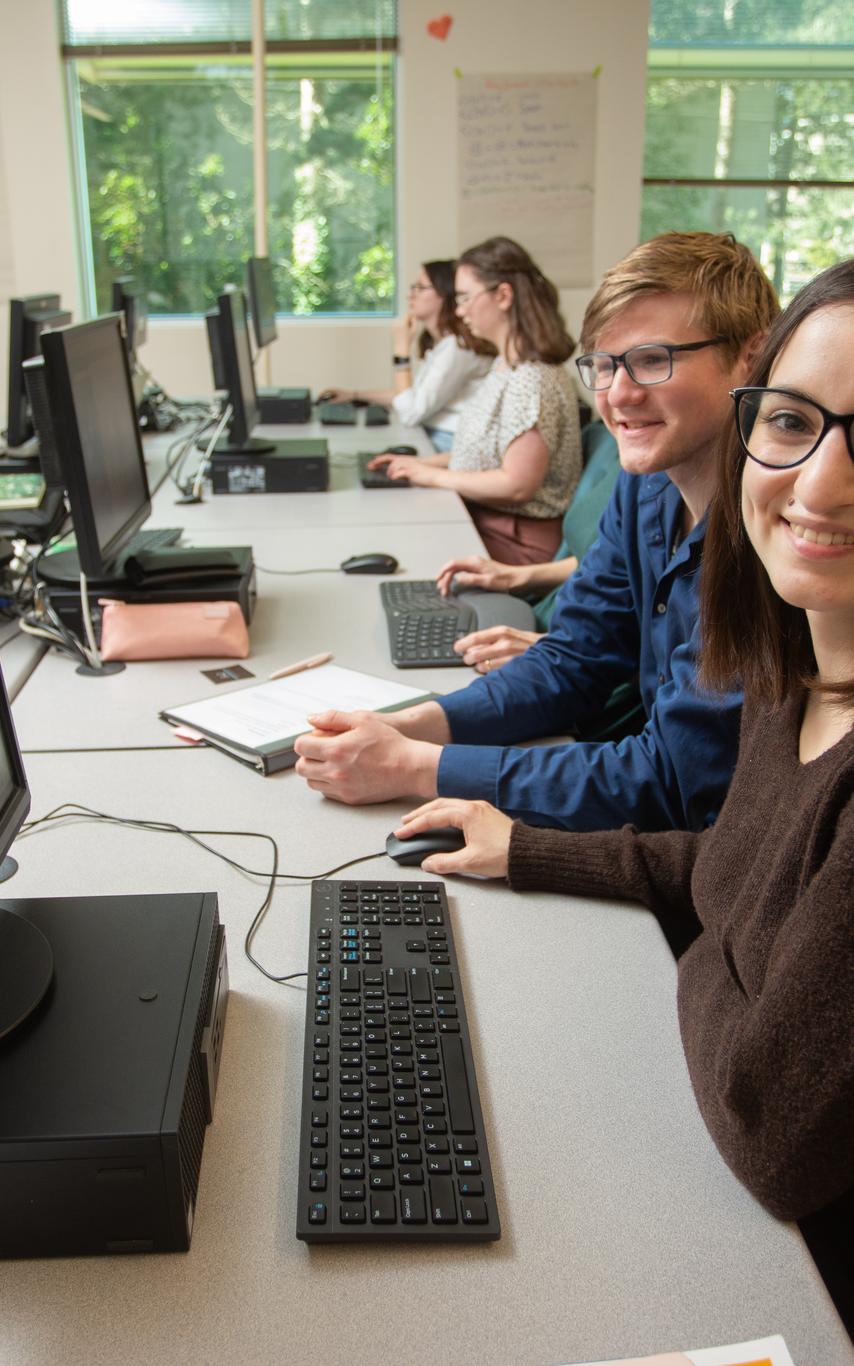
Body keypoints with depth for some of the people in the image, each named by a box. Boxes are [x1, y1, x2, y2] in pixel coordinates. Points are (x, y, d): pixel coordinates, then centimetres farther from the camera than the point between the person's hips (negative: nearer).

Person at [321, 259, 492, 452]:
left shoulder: (456, 346, -18)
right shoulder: (439, 342, 14)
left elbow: (409, 415, -20)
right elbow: (414, 394, 25)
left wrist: (401, 349, -13)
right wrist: (355, 394, 21)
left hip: (450, 449, -9)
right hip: (431, 442, 9)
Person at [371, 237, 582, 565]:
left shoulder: (532, 378, -20)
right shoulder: (506, 365, 11)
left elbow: (517, 484, -24)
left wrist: (434, 476, -14)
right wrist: (425, 463, 7)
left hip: (516, 543, -9)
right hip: (481, 517, 9)